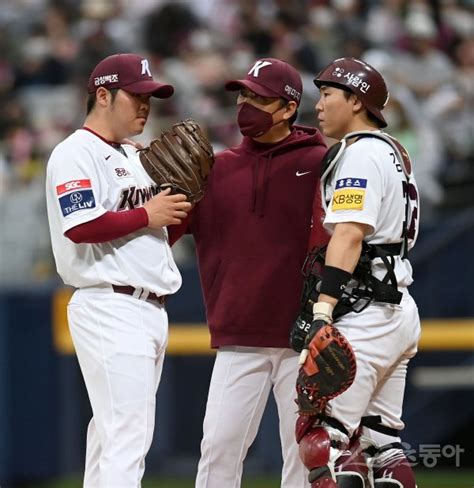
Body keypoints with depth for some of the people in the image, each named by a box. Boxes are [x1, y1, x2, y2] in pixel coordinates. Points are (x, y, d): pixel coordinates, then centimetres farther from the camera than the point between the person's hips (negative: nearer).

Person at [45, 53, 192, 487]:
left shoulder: (133, 158, 21)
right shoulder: (76, 154, -8)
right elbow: (81, 227, -22)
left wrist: (176, 212, 5)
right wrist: (146, 215, -14)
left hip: (149, 309, 10)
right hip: (111, 308, -10)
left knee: (114, 432, 12)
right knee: (126, 435, -16)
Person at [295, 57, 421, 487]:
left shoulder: (360, 152, -10)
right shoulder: (395, 152, 22)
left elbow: (350, 235, -22)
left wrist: (323, 309, -30)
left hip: (367, 313, -10)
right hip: (400, 310, 10)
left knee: (323, 436, -13)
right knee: (381, 440, 11)